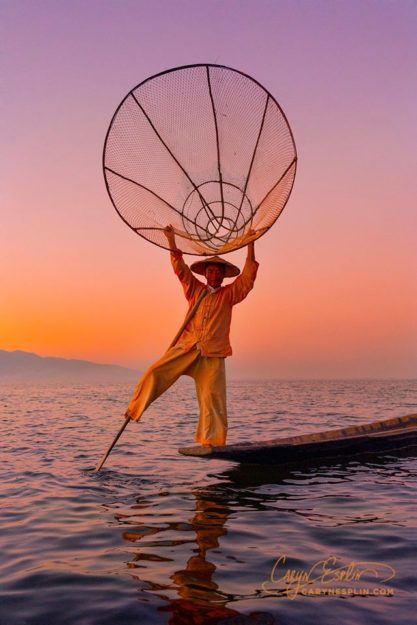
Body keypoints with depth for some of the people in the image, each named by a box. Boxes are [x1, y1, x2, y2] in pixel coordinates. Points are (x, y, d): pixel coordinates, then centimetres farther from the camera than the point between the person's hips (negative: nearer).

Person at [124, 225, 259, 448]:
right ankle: (135, 410, 0)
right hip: (186, 348, 2)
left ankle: (212, 441, 1)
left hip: (212, 355, -1)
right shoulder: (195, 289, 15)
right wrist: (171, 240, 1)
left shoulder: (229, 294, 11)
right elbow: (180, 267, 10)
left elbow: (248, 276, 0)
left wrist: (250, 245, -7)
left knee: (213, 398, -5)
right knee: (155, 372, -13)